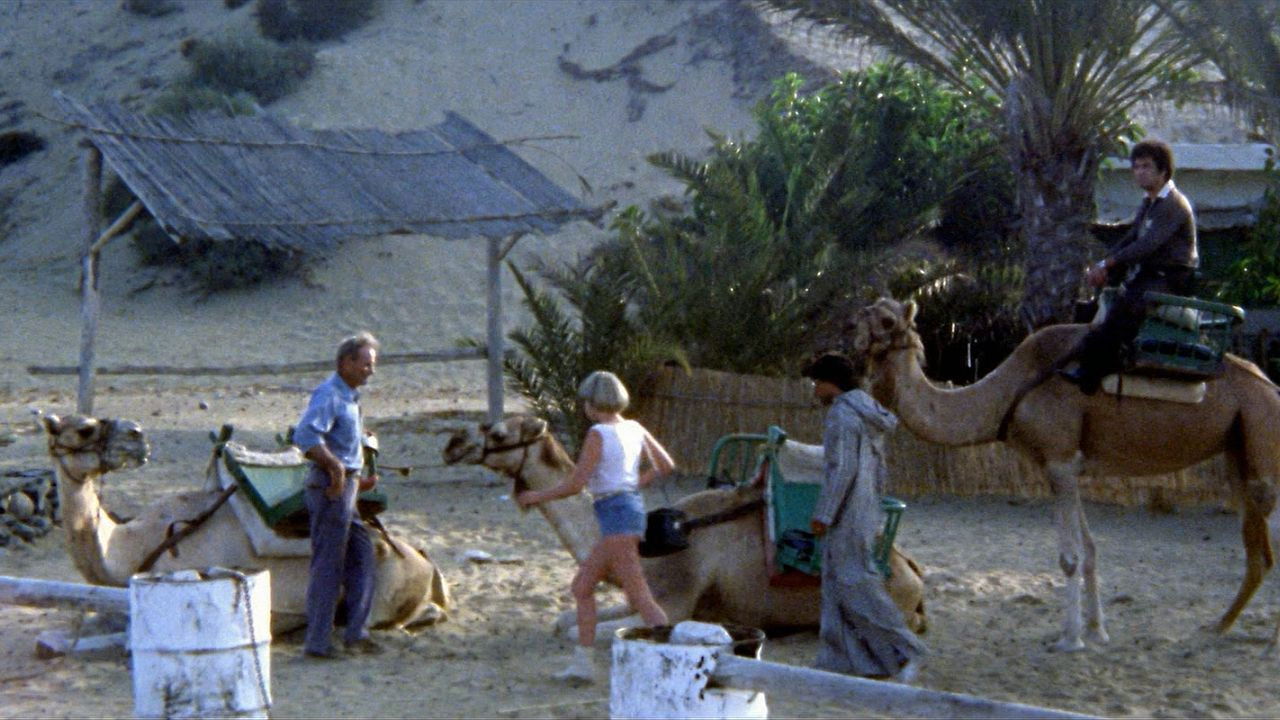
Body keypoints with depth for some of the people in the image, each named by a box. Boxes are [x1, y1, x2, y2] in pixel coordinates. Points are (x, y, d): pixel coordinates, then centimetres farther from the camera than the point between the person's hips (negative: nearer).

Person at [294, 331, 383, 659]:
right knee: (328, 565, -6)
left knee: (361, 555, 12)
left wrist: (356, 479, 21)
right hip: (330, 485, -10)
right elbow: (306, 436, -28)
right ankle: (318, 641, -1)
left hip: (345, 485, 10)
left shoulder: (349, 397, 19)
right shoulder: (328, 395, -14)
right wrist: (335, 466, -29)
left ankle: (356, 633, 15)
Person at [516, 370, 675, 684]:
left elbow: (575, 484, -14)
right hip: (633, 508, 9)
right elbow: (665, 465, 17)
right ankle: (582, 663, 17)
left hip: (616, 513, -9)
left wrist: (536, 496, -1)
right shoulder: (635, 429, 10)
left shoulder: (598, 434, -12)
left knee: (638, 595, -9)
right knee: (582, 585, 16)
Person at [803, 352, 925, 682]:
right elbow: (880, 470, 20)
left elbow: (842, 469, -21)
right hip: (866, 512, 10)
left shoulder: (842, 414, -14)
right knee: (837, 585, 12)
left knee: (854, 584, -7)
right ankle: (842, 660, 13)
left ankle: (904, 651, -6)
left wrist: (823, 514, -18)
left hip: (847, 516, -10)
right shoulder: (869, 414, 16)